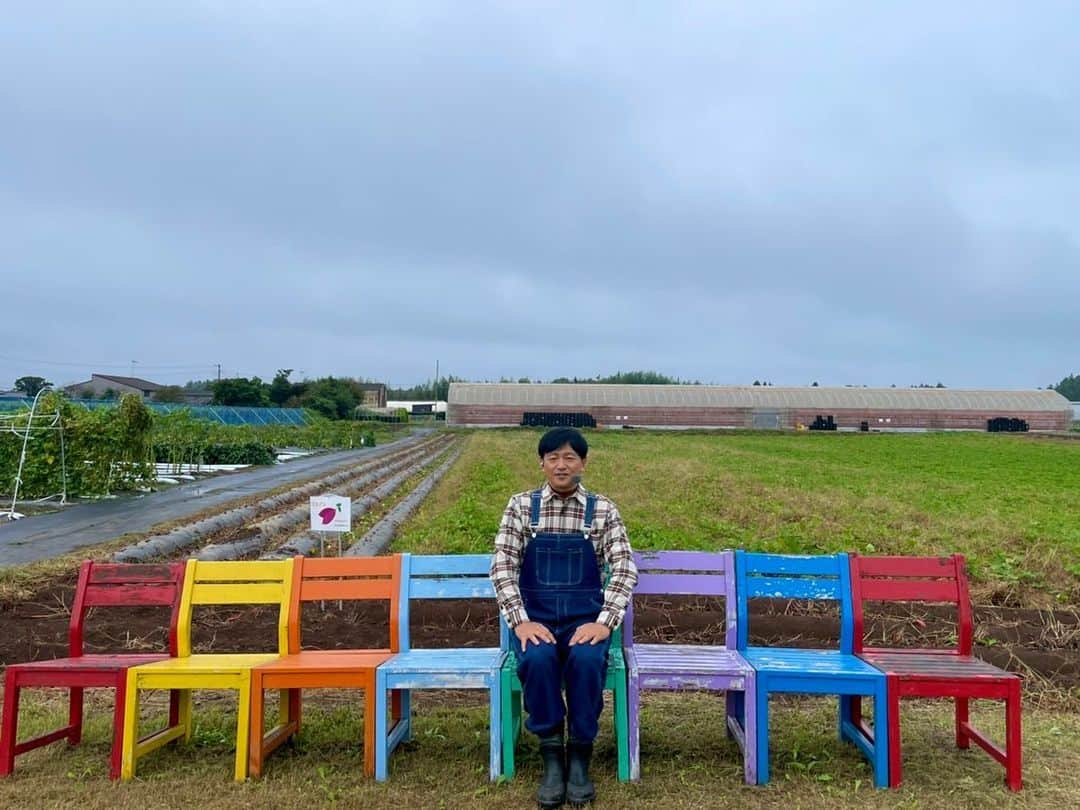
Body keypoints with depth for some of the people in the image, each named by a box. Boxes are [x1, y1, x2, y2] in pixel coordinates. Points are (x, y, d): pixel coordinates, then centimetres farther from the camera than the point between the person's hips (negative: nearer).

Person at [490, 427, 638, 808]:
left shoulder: (603, 510, 3)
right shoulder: (520, 506, 3)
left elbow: (625, 569, -5)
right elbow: (502, 567, -3)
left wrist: (604, 622, -19)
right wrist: (520, 621, -17)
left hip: (585, 618, 0)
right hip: (535, 617, 0)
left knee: (586, 659, -32)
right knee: (538, 658, -32)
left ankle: (580, 757, -11)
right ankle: (551, 756, -12)